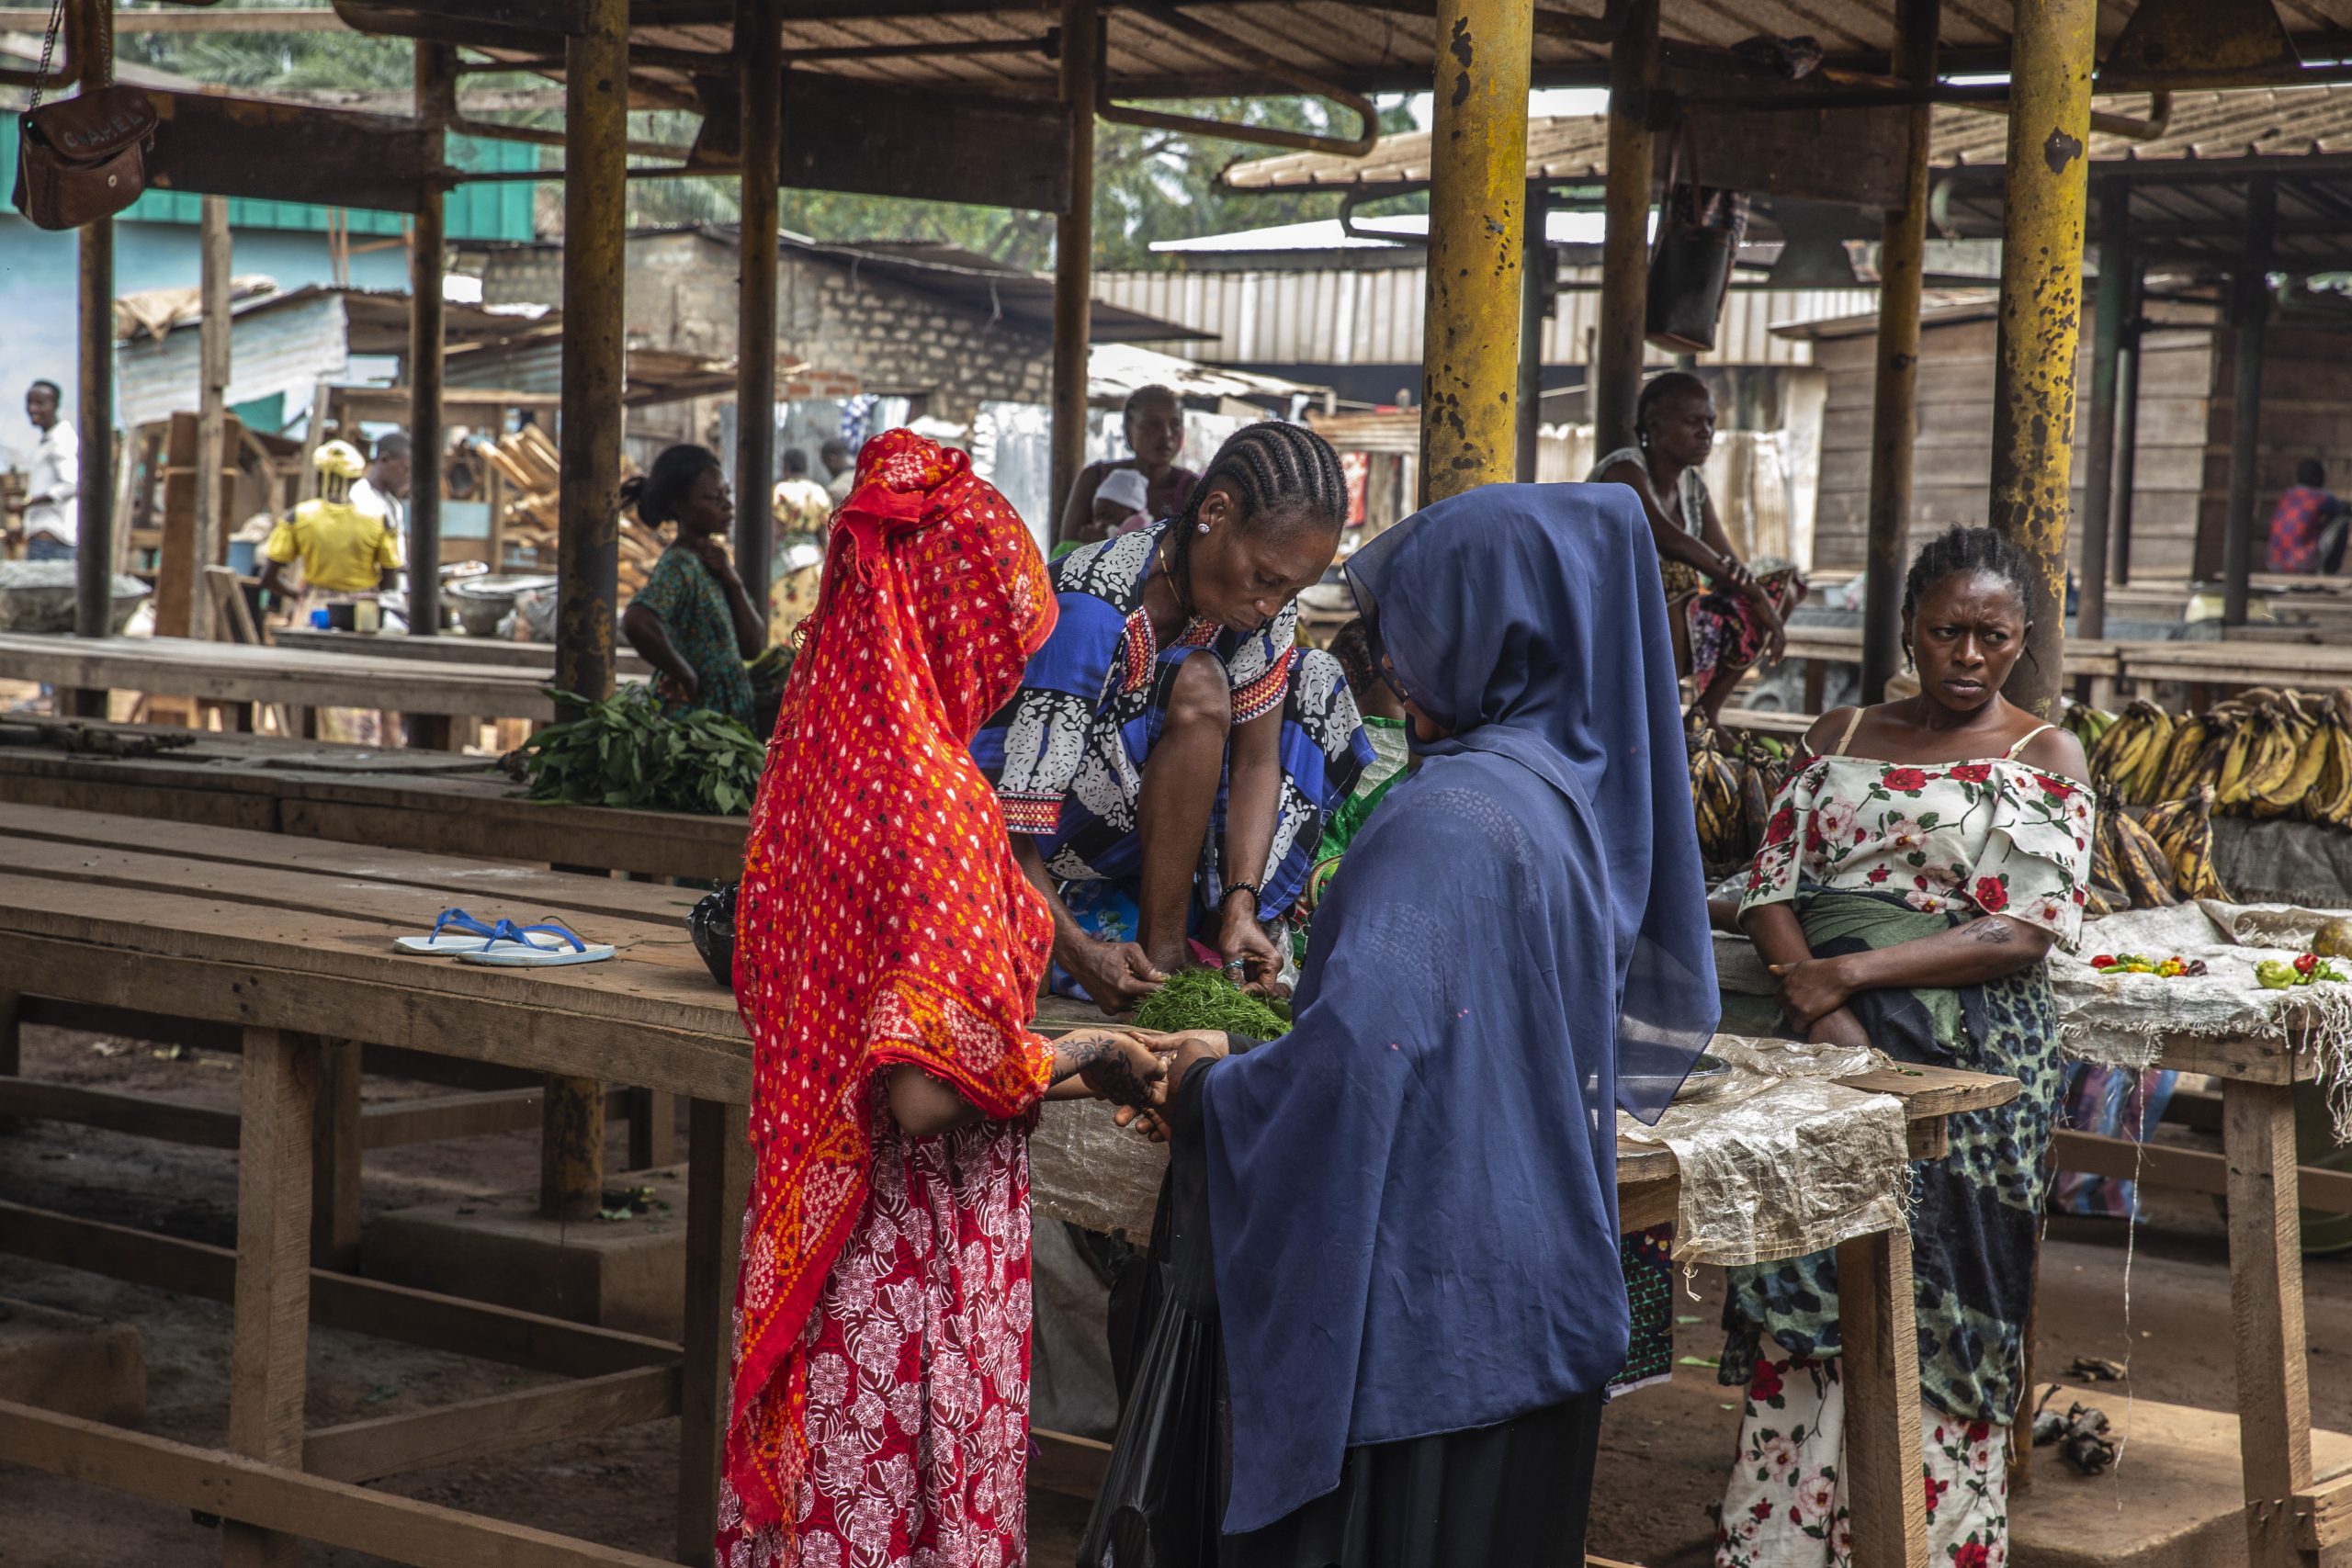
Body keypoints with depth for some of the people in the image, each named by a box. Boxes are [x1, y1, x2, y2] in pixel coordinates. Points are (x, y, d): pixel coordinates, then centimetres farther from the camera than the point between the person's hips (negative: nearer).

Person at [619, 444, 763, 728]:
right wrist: (686, 676, -22)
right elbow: (637, 623, -34)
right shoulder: (679, 566, -15)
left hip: (728, 713, 8)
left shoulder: (713, 560, 10)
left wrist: (733, 582, -5)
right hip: (691, 715, -8)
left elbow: (752, 647, 8)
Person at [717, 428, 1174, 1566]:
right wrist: (1066, 1057, -10)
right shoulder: (932, 799, -22)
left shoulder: (813, 758, 3)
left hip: (813, 1222, 8)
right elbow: (928, 1090, -29)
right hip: (918, 1249, -8)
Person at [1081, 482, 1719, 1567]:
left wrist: (1216, 1079, -10)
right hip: (1530, 1274, 9)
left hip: (1420, 1281, -9)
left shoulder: (1446, 818, -20)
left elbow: (1359, 1051, -30)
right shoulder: (1581, 791, 7)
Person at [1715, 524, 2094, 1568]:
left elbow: (2023, 935, -7)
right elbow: (1770, 890, 8)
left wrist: (1848, 974, -12)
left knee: (1919, 1304, -7)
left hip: (1968, 1050, -3)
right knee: (1803, 1282, -4)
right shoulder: (1841, 737, 14)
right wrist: (1815, 1000, -11)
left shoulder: (2044, 759, 3)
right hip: (1829, 1045, 3)